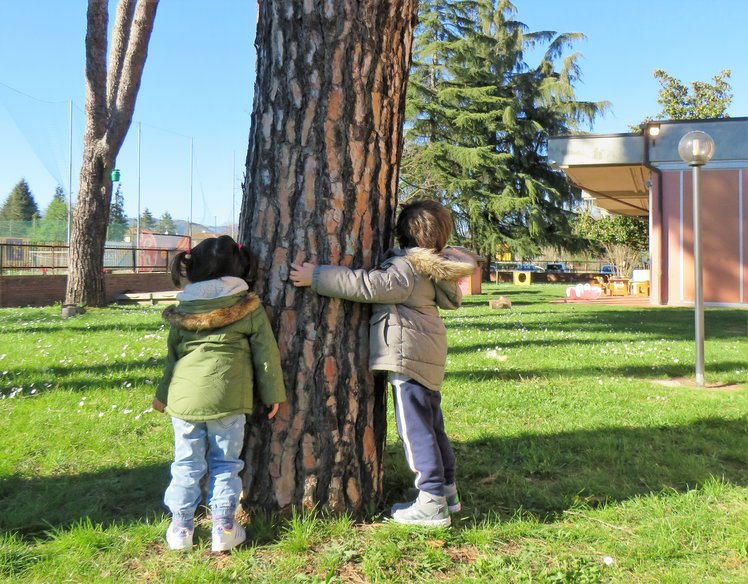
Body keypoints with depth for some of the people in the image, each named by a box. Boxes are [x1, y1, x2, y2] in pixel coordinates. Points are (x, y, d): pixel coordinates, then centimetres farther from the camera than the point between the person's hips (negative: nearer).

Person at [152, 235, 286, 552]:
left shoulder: (182, 310, 9)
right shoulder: (249, 306, 2)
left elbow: (172, 355, 15)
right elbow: (265, 352, 3)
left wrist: (162, 396, 26)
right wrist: (273, 393, 11)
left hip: (184, 396, 2)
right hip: (227, 397, -2)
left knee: (187, 463, 13)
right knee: (225, 463, 11)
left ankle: (181, 526, 20)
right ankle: (223, 526, 14)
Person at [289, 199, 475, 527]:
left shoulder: (406, 269, -18)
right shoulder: (430, 266, 12)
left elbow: (367, 285, -25)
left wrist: (316, 277, -20)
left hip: (408, 355, -10)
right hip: (428, 355, 10)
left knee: (415, 428, -3)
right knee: (431, 425, 17)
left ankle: (432, 503, 3)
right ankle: (446, 491, 27)